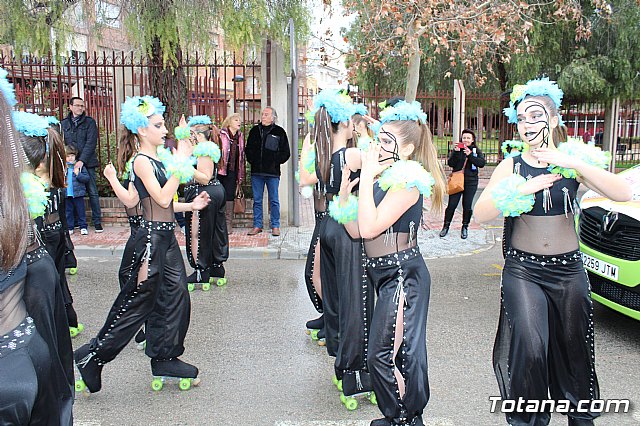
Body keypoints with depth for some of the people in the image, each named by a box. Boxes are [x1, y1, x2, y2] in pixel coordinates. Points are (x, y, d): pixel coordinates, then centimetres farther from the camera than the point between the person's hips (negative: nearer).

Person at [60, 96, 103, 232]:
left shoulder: (89, 122, 3)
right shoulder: (63, 124, 10)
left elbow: (91, 143, -7)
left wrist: (82, 160, -16)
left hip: (87, 163, -2)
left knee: (93, 192, 0)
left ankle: (97, 221, 7)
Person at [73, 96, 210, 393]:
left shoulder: (158, 159, 14)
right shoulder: (142, 161, -12)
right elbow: (162, 199, -22)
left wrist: (192, 205, 8)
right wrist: (180, 164, -19)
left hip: (166, 236, 9)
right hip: (152, 237, -9)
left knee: (176, 296, 11)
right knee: (138, 302, -1)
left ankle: (165, 358, 23)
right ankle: (90, 358, 13)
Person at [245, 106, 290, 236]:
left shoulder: (279, 132, 1)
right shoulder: (254, 131, 11)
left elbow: (286, 152, 3)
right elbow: (248, 149, 19)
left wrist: (276, 162, -4)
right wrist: (252, 161, 6)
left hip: (272, 173, -3)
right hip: (256, 172, 3)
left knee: (274, 200, 3)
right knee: (257, 200, 7)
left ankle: (275, 226, 11)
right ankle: (257, 225, 15)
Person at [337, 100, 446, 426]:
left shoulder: (407, 180, -15)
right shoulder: (382, 177, 11)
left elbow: (369, 228, -22)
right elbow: (355, 231, 10)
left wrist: (367, 176, -16)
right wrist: (345, 191, 2)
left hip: (403, 273, -9)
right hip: (383, 272, 9)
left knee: (384, 354, -5)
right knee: (405, 350, 19)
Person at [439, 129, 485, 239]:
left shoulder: (476, 150, 6)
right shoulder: (457, 149, 4)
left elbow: (482, 163, -9)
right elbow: (450, 164, -5)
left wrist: (470, 155, -18)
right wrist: (456, 152, -17)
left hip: (471, 182, 1)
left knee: (467, 206, 5)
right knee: (452, 204, -2)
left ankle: (465, 227, 19)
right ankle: (446, 226, 11)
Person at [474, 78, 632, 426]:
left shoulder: (574, 160, -1)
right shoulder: (511, 166, -1)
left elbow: (623, 194, -17)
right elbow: (480, 214, -12)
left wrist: (574, 163, -25)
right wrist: (522, 190, -22)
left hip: (568, 270, 1)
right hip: (522, 270, -1)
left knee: (573, 345, 13)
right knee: (529, 347, -13)